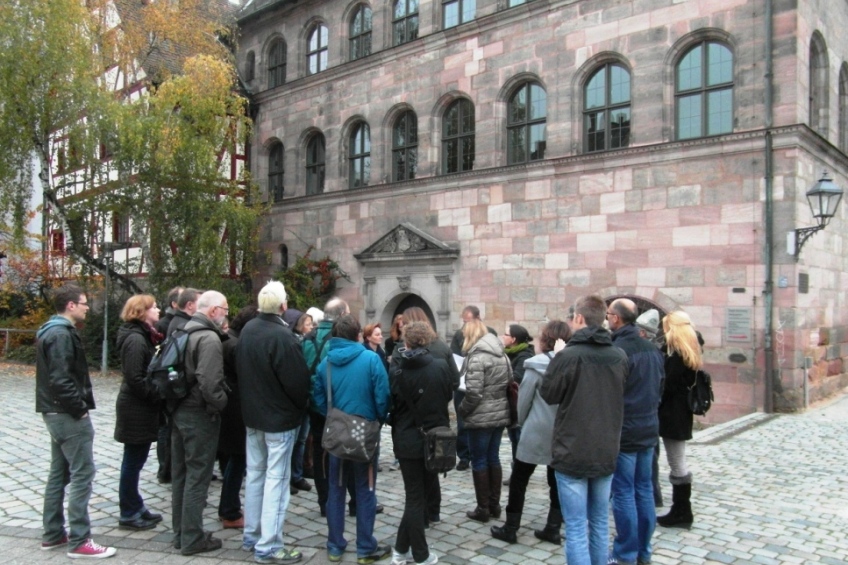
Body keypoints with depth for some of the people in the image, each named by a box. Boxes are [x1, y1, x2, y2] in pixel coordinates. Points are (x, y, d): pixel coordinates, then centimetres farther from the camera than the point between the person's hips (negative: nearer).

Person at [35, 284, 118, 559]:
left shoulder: (50, 331, 14)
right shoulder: (62, 334, -18)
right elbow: (61, 379, -26)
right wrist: (80, 408, -18)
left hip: (56, 413, 11)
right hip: (68, 415, -11)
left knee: (59, 473, 16)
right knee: (82, 474, -6)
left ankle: (52, 534, 25)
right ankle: (79, 541, -1)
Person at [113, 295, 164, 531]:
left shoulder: (144, 336, 12)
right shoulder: (135, 339, -18)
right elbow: (135, 379, -23)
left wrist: (158, 396, 4)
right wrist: (158, 396, -17)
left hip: (142, 408, 9)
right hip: (136, 410, -9)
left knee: (135, 460, 17)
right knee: (133, 461, 2)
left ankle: (136, 508, 29)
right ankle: (129, 514, 14)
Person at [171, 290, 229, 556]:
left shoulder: (184, 332, 10)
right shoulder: (209, 338, -19)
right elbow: (210, 383, -27)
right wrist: (221, 404, -12)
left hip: (179, 410, 9)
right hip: (199, 415, -9)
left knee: (181, 474, 16)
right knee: (197, 477, 1)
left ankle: (180, 533, 28)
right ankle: (192, 538, 11)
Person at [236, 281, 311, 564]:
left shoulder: (247, 330, 1)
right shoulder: (282, 336, -25)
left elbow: (241, 370, 10)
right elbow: (298, 381, -21)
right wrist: (302, 405, -3)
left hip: (252, 413, 8)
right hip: (280, 416, -8)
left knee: (255, 474, 17)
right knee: (276, 479, -1)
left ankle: (251, 536, 28)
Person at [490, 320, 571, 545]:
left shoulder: (537, 365, -13)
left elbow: (524, 399, -6)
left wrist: (522, 422, 12)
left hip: (537, 431, -4)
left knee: (519, 479, 9)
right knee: (557, 481, 15)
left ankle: (510, 528, 14)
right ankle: (553, 529, 19)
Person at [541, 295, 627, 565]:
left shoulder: (568, 356, -17)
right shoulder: (620, 357, -1)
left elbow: (548, 395, -4)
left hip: (572, 452, -5)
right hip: (606, 452, 5)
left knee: (576, 527, 2)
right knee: (600, 522, 18)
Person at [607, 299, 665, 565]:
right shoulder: (653, 349, 7)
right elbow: (660, 387, 16)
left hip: (622, 431, -7)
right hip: (648, 429, 8)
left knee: (623, 493, 1)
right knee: (644, 489, 14)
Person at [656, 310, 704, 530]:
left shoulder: (676, 355, -17)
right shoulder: (688, 353, 12)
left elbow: (667, 386, -19)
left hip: (672, 415, -9)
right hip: (679, 414, 9)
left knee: (677, 465, -1)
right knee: (678, 464, 13)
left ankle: (682, 513, 8)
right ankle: (681, 510, 20)